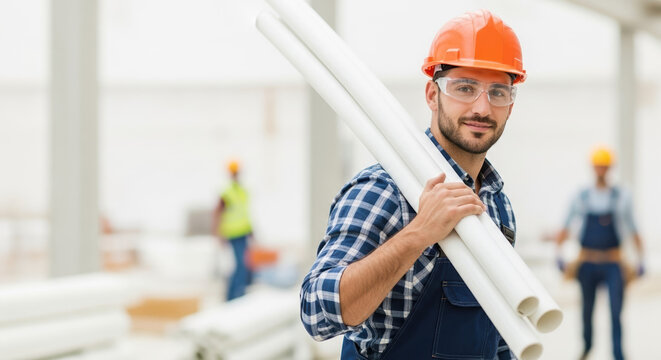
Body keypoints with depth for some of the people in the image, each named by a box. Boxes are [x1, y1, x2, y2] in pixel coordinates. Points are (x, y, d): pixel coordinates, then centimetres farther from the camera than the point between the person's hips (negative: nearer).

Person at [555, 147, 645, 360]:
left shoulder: (621, 197, 4)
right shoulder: (582, 197, 5)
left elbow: (633, 231, 8)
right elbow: (565, 228, 5)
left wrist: (640, 260, 3)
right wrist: (559, 254, -6)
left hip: (613, 264, -1)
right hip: (587, 262, 1)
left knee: (616, 310, -13)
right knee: (587, 309, 11)